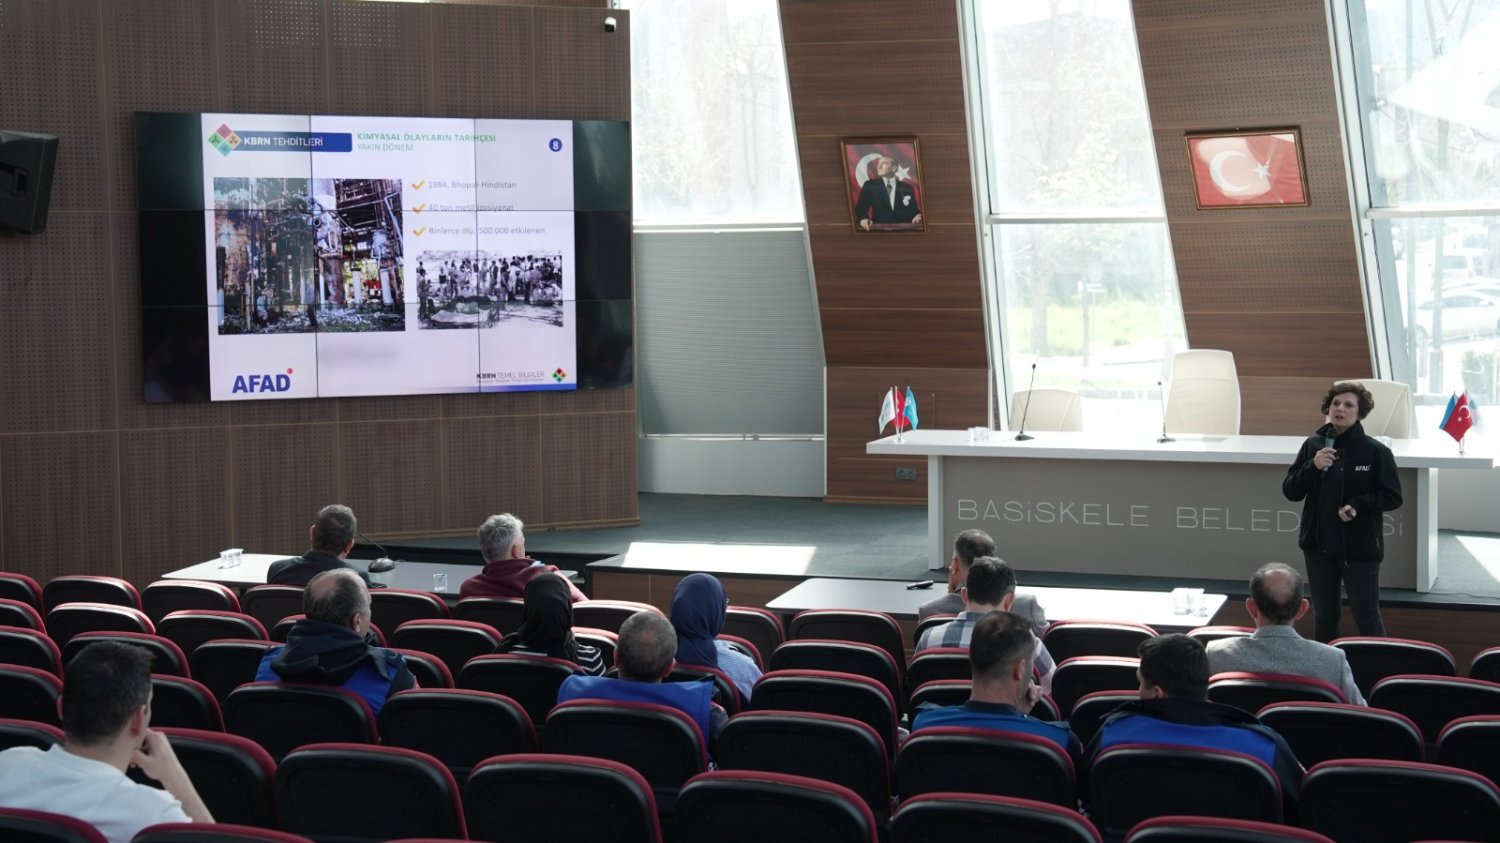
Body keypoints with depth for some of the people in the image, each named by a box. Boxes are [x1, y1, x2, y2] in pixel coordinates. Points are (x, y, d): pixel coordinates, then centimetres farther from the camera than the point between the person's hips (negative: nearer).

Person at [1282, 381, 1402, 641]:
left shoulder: (1376, 451, -8)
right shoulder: (1313, 445, 1)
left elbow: (1393, 497, -5)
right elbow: (1290, 491, 1)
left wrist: (1358, 504, -19)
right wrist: (1313, 467, -16)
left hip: (1360, 547, -4)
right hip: (1318, 544, 4)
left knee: (1366, 616, 0)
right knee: (1324, 615, 14)